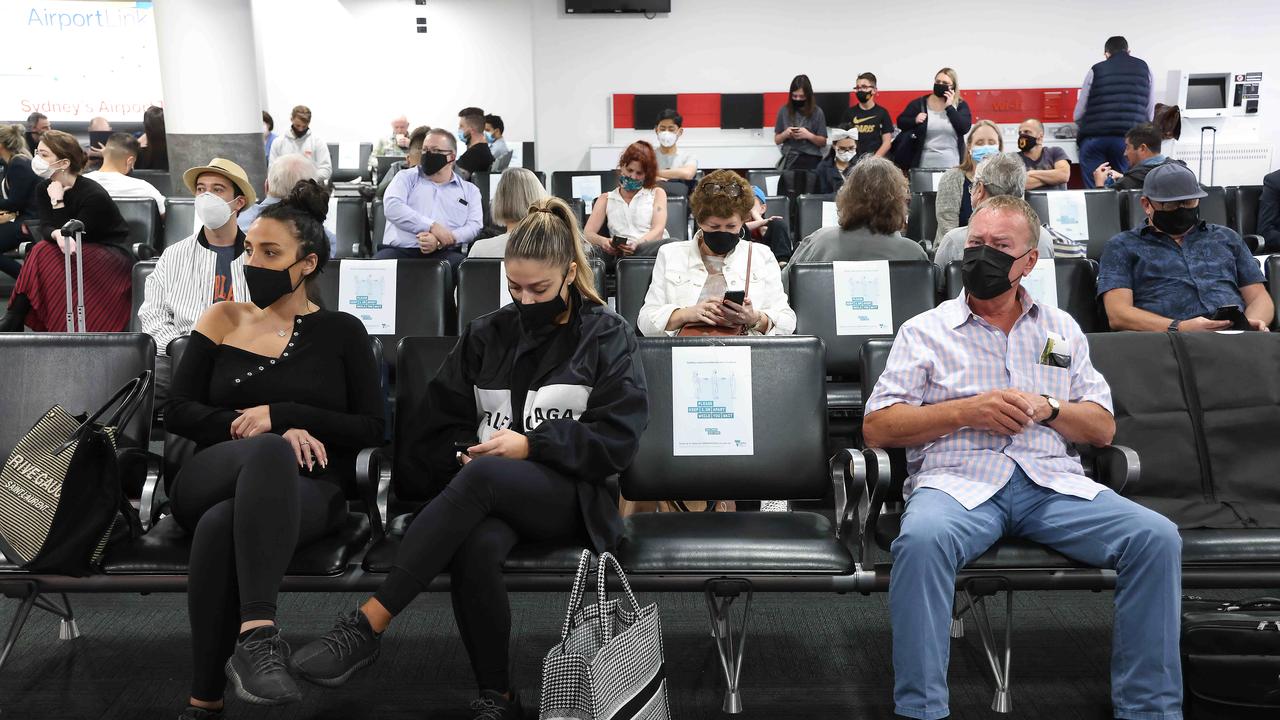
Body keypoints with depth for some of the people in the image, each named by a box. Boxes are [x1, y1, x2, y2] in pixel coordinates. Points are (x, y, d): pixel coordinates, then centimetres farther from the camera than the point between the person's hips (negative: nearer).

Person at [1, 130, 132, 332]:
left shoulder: (93, 195, -21)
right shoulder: (43, 188, 0)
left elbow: (72, 236, -20)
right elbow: (46, 230, -10)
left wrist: (58, 202, -25)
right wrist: (58, 234, -34)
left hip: (112, 254, -6)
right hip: (77, 252, 6)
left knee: (44, 253, -27)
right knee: (42, 250, -26)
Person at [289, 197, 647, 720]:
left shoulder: (608, 336, 7)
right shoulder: (486, 335, 16)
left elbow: (618, 440, -2)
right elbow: (438, 427, 14)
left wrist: (531, 444, -12)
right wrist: (461, 457, -9)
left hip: (572, 498, -3)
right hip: (492, 498, 3)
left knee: (483, 477, -36)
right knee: (475, 549, -35)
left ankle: (367, 624, -36)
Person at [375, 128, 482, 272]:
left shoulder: (470, 190, 22)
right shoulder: (406, 178, 20)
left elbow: (474, 226, 6)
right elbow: (392, 207, 0)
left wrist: (440, 242, -13)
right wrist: (432, 226, -12)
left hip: (444, 254, 1)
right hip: (400, 250, -1)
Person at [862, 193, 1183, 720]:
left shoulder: (1061, 328, 22)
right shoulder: (925, 330, 13)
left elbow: (1103, 429, 17)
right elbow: (877, 427, 4)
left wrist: (1046, 408, -4)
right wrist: (966, 410, -8)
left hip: (1053, 480, 3)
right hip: (957, 479, -3)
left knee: (1156, 536, -21)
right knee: (922, 538, -37)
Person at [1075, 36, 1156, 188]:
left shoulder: (1096, 70, 12)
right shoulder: (1144, 69, 17)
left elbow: (1079, 112, 10)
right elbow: (1149, 113, 15)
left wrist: (1080, 132, 29)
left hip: (1094, 139, -1)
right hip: (1129, 140, 1)